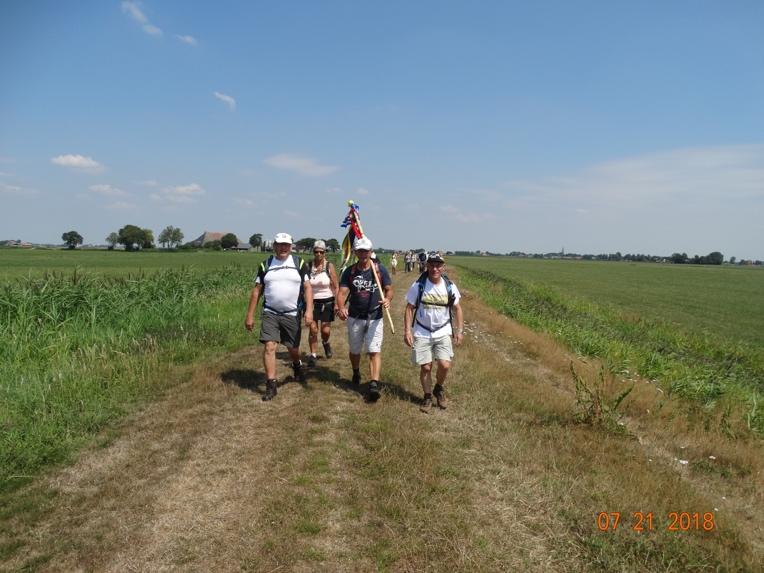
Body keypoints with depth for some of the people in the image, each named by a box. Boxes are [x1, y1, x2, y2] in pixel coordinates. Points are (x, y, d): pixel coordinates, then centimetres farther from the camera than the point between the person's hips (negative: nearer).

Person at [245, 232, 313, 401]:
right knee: (269, 347, -10)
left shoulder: (299, 263, 2)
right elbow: (257, 290, 6)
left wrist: (309, 310, -15)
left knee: (293, 348, 11)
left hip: (292, 315, 0)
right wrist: (250, 315, 3)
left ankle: (297, 365, 45)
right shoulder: (266, 265, 4)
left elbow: (307, 287, -3)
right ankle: (271, 385, -2)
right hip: (269, 313, 0)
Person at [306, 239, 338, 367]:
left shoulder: (329, 266, -6)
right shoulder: (308, 266, -4)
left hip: (327, 302, 0)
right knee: (313, 330, -2)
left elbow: (335, 287, -3)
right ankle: (312, 355, 14)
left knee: (326, 331, 1)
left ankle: (326, 342, 36)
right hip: (312, 302, 0)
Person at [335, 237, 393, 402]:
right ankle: (356, 373, 44)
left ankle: (374, 385, -16)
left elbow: (389, 289, 1)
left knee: (374, 351, -11)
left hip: (375, 317, -2)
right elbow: (342, 292, -10)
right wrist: (341, 307, -30)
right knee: (354, 350, 17)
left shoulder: (380, 270, -3)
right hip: (354, 317, 2)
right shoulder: (349, 271, -1)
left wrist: (387, 299, -23)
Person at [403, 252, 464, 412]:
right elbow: (410, 308, -4)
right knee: (425, 367, 2)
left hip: (442, 333, 1)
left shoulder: (450, 286, -3)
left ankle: (439, 389, 21)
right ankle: (427, 396, 25)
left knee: (445, 365, -10)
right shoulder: (418, 285, -9)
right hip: (422, 333, -1)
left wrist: (460, 330, 2)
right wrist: (407, 330, -11)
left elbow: (457, 309, 8)